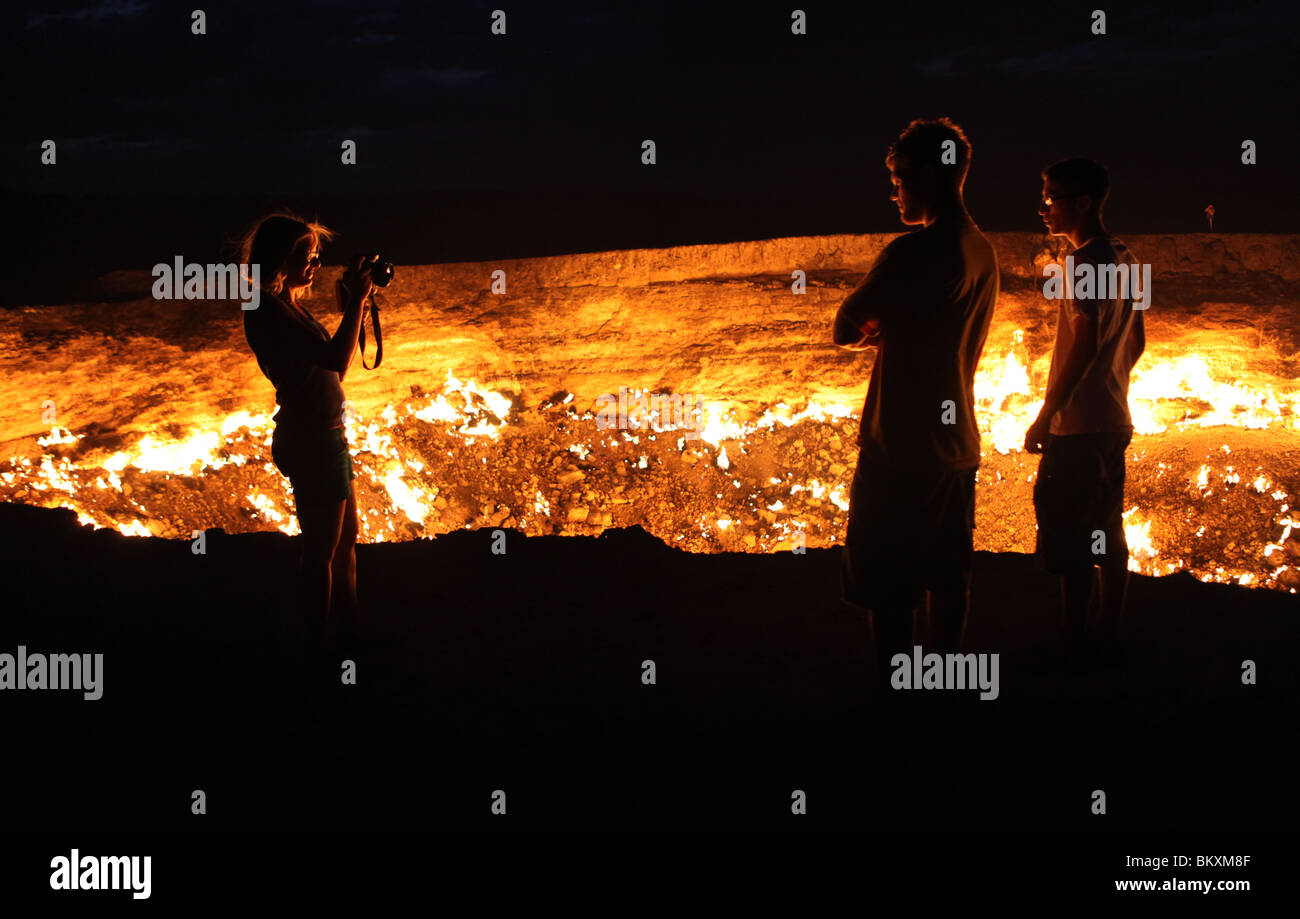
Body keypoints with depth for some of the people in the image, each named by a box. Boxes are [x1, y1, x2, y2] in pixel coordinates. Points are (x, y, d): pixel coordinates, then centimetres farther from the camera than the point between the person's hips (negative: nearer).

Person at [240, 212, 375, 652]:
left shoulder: (290, 305, 11)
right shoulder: (267, 309, -20)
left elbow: (334, 373, 15)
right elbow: (335, 359, -27)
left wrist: (354, 309, 8)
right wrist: (356, 300, -18)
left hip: (325, 436, 10)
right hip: (309, 439, -10)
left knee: (345, 541, 20)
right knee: (322, 550, 1)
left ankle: (347, 632, 34)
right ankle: (320, 645, 12)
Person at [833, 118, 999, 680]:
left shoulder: (913, 253, -19)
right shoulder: (982, 253, 8)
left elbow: (845, 331, -11)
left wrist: (874, 329, 8)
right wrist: (889, 328, 3)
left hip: (901, 450, -8)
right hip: (956, 444, 9)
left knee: (886, 590, -1)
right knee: (946, 575, 17)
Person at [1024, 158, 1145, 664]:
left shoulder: (1085, 261, -16)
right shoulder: (1124, 258, 12)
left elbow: (1084, 343, -22)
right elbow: (1135, 340, 18)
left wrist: (1045, 416, -18)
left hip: (1078, 427, -9)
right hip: (1114, 421, 9)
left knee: (1070, 543, -2)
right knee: (1109, 534, 14)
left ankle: (1072, 641, 3)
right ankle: (1110, 636, 21)